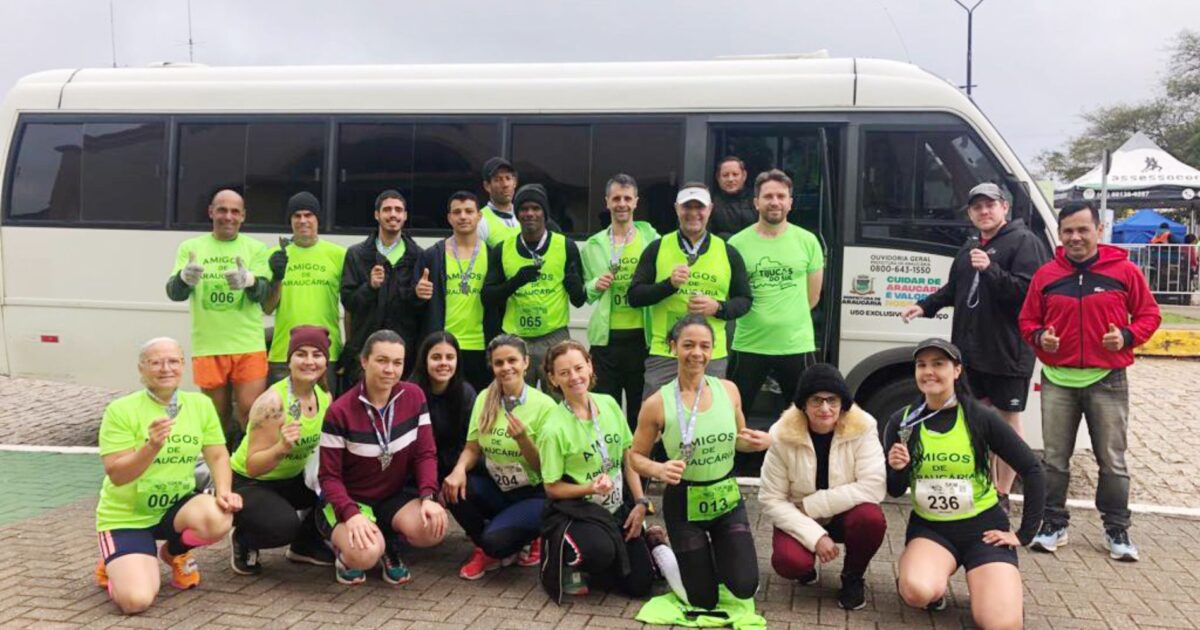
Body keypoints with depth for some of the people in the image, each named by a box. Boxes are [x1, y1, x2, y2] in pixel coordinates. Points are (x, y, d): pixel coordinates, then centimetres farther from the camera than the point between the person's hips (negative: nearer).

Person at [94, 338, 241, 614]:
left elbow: (218, 455, 1)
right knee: (137, 599, -22)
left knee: (219, 519, -32)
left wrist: (223, 491, -18)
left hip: (176, 507, 3)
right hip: (125, 516, -3)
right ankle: (114, 567, 18)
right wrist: (151, 447, -35)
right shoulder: (121, 410, -14)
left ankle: (175, 553, 6)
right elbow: (116, 475, -18)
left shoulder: (201, 404, -3)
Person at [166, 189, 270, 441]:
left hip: (249, 345, -1)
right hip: (207, 347, 1)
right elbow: (174, 293, -2)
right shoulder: (191, 247, 7)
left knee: (250, 412, -8)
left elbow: (264, 292, -7)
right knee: (218, 416, 10)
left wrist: (249, 280, -31)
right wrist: (185, 278, -26)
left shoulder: (255, 248, 5)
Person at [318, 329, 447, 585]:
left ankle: (391, 544, 6)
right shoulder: (340, 411, -16)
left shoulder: (414, 397, -6)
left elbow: (425, 454, -5)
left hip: (396, 496, 3)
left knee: (434, 528, -28)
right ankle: (346, 550, 5)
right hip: (350, 499, -3)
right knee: (365, 554, -34)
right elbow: (329, 476, -13)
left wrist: (428, 497, -23)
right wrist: (352, 515, -31)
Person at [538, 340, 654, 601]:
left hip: (619, 509, 5)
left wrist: (640, 503, -1)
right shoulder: (554, 429, -17)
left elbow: (628, 458, 6)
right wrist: (590, 488, -26)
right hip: (577, 511, -5)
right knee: (601, 551, -36)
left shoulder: (608, 404, -2)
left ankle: (587, 568, 26)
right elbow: (552, 487, -10)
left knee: (640, 584, -2)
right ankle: (566, 562, 0)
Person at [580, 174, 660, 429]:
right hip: (605, 336, 1)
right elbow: (585, 291, 13)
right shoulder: (593, 245, 9)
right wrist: (596, 286, -7)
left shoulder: (650, 237, 4)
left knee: (640, 407, 6)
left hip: (641, 334, -1)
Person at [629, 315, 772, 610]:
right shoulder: (657, 403, -15)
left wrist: (759, 442, -13)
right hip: (685, 505, -2)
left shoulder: (728, 390, -5)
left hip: (728, 500, 3)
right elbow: (635, 456, -4)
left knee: (744, 587, -5)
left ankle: (715, 553, 29)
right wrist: (659, 470, -26)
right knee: (703, 600, 7)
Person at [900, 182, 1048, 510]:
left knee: (1007, 421, 3)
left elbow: (1029, 291, -22)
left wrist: (991, 270, -30)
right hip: (971, 349, 8)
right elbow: (954, 288, 26)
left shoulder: (1024, 242, -11)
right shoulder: (970, 246, 15)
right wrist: (925, 306, 14)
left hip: (1007, 351, -8)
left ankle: (1002, 495, 10)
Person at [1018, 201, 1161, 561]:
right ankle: (1054, 525, 21)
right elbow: (1028, 320, 12)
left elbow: (1149, 315, 5)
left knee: (1112, 461, 5)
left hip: (1107, 381, -1)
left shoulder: (1125, 271, -1)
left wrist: (1127, 337, -13)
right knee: (1054, 459, 8)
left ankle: (1117, 531, 17)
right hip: (1058, 380, 2)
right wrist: (1039, 337, -9)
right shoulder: (1045, 275, 3)